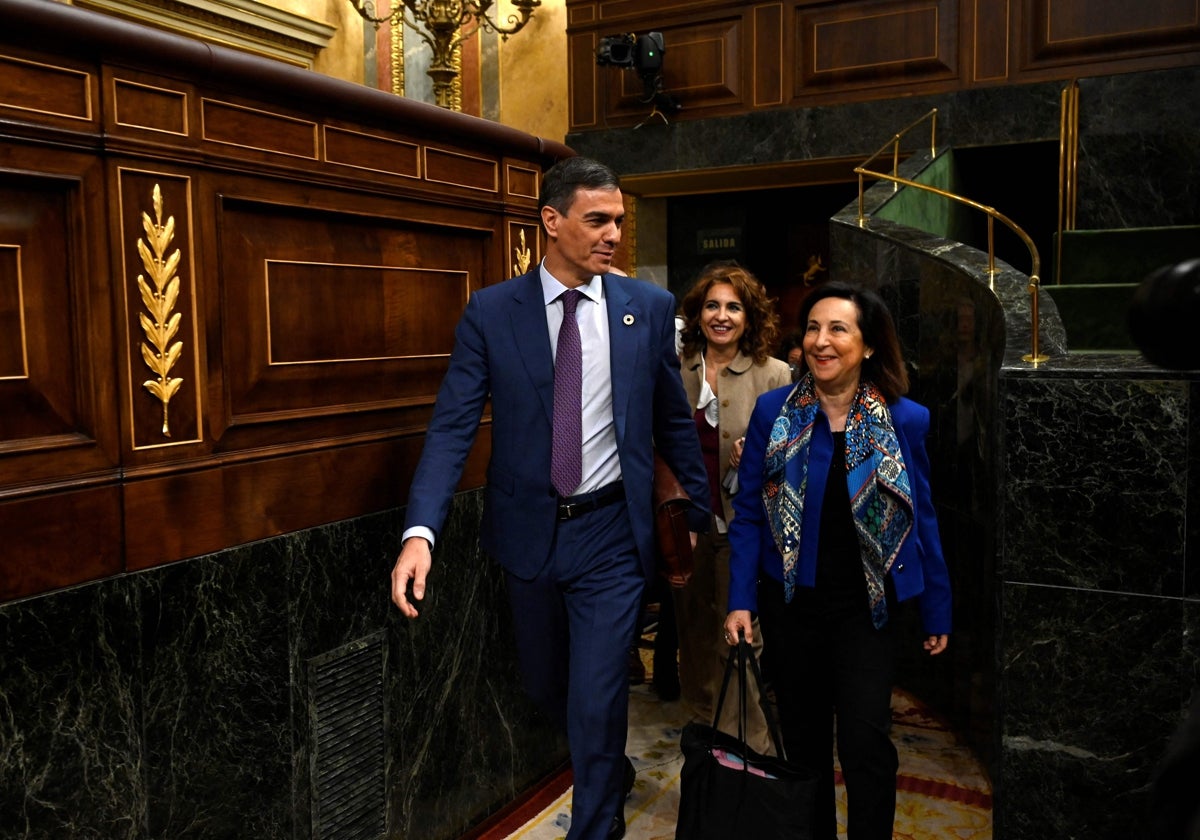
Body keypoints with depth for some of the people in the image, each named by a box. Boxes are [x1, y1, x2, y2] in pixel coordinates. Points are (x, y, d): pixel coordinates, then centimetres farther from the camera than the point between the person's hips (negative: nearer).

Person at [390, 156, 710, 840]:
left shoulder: (649, 308, -3)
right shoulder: (490, 312, -6)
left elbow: (674, 420, 6)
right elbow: (453, 426, -11)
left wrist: (701, 510, 9)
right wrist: (420, 532, -23)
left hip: (612, 533, -2)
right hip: (529, 531, 2)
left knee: (596, 698, -2)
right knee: (546, 685, 21)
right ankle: (613, 772, 52)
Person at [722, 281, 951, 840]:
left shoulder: (905, 420, -4)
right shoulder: (772, 411, -4)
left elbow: (922, 520, 2)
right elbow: (747, 514, -2)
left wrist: (937, 612, 5)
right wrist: (740, 601, -8)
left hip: (865, 605, -1)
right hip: (791, 602, 2)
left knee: (865, 742, -6)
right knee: (803, 738, 14)